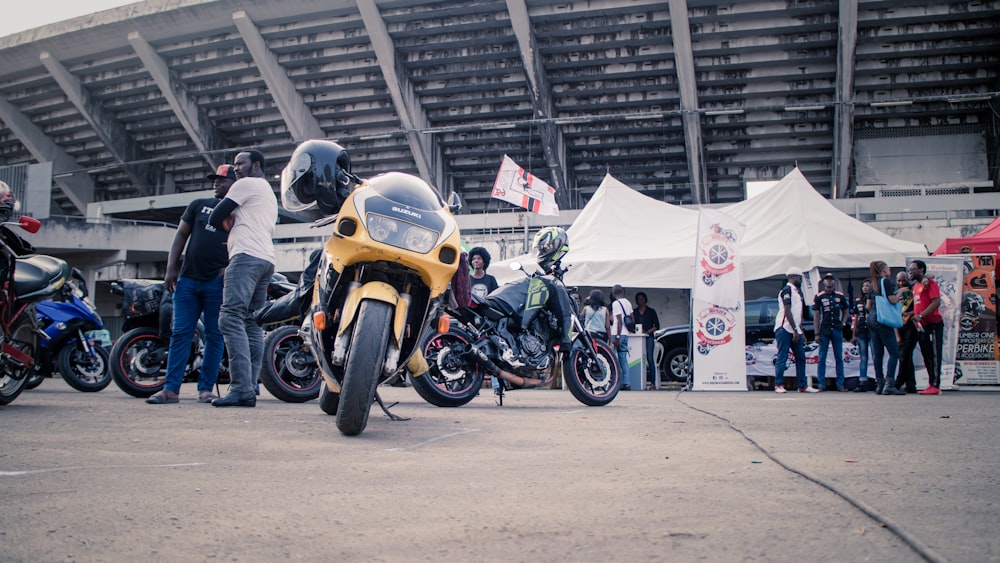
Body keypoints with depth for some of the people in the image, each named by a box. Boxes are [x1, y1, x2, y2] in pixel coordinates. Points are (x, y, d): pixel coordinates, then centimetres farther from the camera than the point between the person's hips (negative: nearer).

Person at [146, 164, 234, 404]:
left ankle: (205, 389, 3)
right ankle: (171, 388, -1)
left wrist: (230, 267, -13)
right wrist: (171, 268, 4)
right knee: (180, 333, -1)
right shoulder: (199, 205, 16)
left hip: (218, 283, -3)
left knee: (214, 336, -1)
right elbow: (181, 235, 15)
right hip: (188, 278, 3)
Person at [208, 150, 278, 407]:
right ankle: (249, 388, -3)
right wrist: (236, 225, 18)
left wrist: (227, 224, 22)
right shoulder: (270, 194, 31)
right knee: (252, 324, 4)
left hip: (246, 255, -10)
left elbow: (215, 218, 1)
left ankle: (241, 387, -30)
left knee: (231, 317, -19)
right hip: (267, 258, 10)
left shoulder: (246, 184, 3)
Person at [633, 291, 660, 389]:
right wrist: (635, 330, -7)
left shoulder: (651, 311, 9)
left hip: (648, 338, -2)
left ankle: (652, 381, -9)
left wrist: (647, 331, -8)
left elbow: (656, 326, 6)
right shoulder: (634, 312, 16)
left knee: (649, 359, -8)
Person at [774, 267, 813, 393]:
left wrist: (801, 332, 17)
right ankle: (779, 385, -2)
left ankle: (802, 386, 13)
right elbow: (787, 311, -16)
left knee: (801, 357, 9)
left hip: (795, 330, 9)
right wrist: (795, 330, -18)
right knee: (782, 358, -6)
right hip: (784, 329, -9)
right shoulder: (787, 290, -9)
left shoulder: (797, 291, 20)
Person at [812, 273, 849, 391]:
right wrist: (817, 333, -4)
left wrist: (843, 323, 1)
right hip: (824, 330, -2)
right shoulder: (819, 297, 4)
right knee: (822, 358, 0)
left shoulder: (840, 296, 10)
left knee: (839, 358, 4)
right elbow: (816, 316, 1)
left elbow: (845, 312, 19)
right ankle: (821, 384, 3)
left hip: (837, 330, 2)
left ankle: (840, 384, 9)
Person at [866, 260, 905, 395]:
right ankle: (889, 384, -18)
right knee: (894, 352, -8)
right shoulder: (886, 281, -6)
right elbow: (893, 300, -14)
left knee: (877, 354, 8)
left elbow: (868, 306, 20)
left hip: (871, 319, 8)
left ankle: (879, 384, 8)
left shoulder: (873, 284, 18)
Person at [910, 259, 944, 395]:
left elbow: (936, 302, -19)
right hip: (921, 325, 9)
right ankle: (931, 385, 15)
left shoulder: (930, 283, -8)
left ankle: (935, 386, -8)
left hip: (933, 324, -9)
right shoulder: (916, 286, 19)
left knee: (934, 355, -8)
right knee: (926, 356, 10)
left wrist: (920, 316, -23)